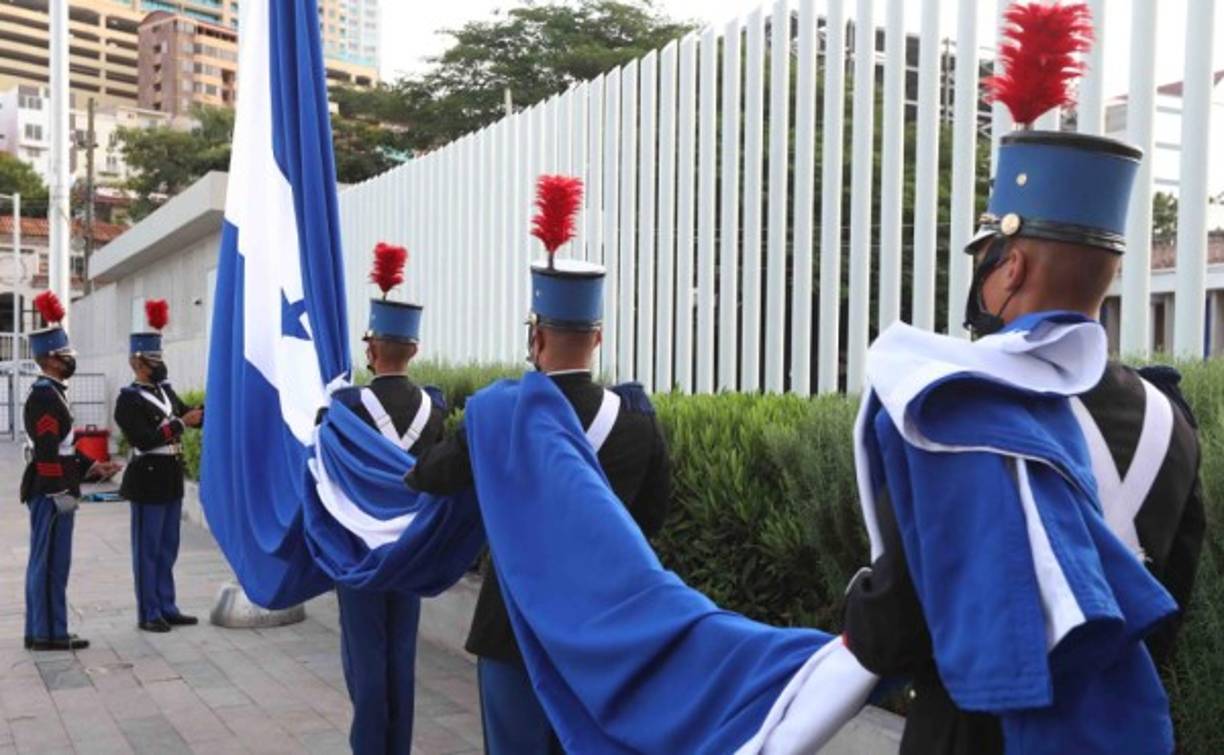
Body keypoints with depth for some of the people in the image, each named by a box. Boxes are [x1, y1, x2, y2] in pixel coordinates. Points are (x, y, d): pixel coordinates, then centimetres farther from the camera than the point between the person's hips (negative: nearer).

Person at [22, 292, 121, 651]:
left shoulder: (53, 392, 15)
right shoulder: (44, 395, -16)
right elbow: (47, 450, -21)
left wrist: (91, 465, 16)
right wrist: (60, 492, -20)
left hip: (56, 491, 10)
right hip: (50, 492, -10)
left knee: (55, 563, 14)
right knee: (47, 562, -2)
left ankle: (51, 630, 21)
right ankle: (45, 633, 6)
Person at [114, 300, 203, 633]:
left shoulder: (165, 390, 13)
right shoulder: (129, 399, -12)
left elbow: (188, 415, 12)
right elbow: (145, 439, -21)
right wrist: (180, 424, -23)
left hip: (171, 478, 8)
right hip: (148, 479, -8)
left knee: (167, 549, 14)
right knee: (148, 550, 0)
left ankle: (167, 608, 23)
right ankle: (148, 614, 8)